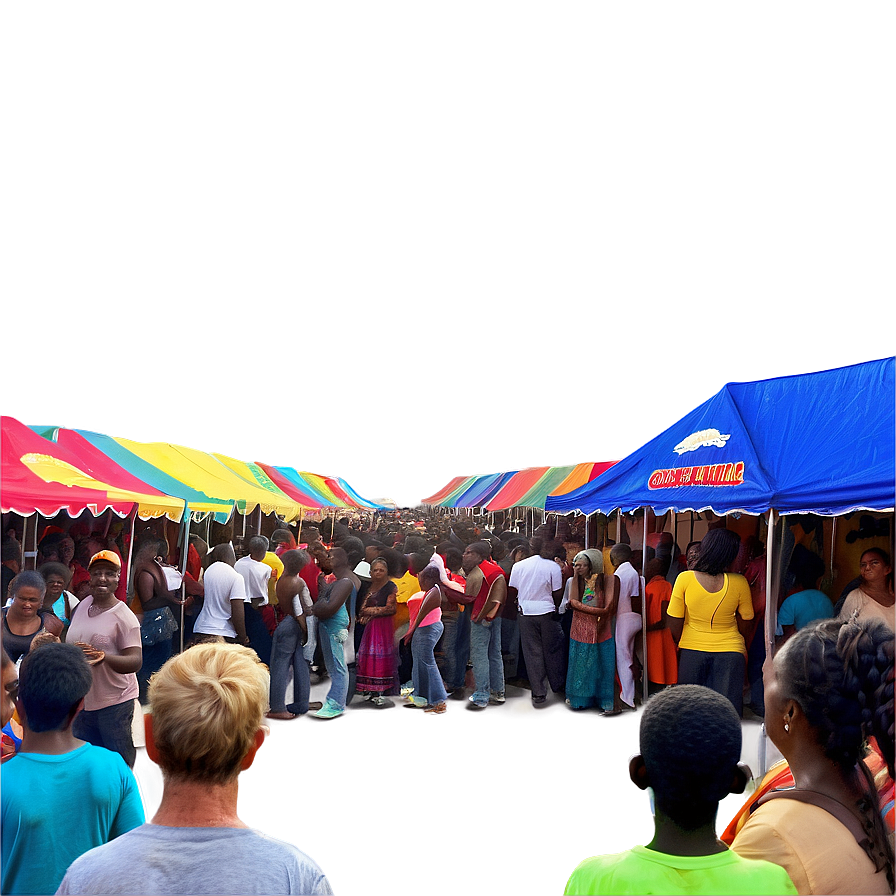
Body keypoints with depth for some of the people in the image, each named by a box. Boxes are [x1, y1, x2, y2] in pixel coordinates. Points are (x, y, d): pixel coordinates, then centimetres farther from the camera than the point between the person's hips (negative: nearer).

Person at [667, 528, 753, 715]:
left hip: (691, 650, 0)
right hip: (731, 652, 0)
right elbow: (744, 624, 1)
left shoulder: (685, 578, -14)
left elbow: (674, 624, -6)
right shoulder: (739, 583, -13)